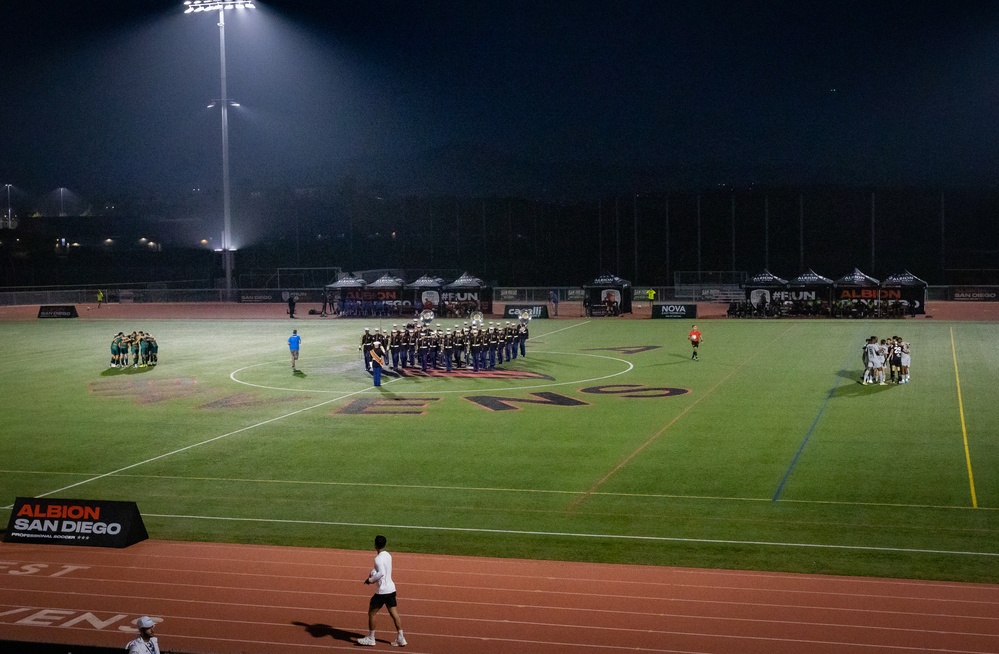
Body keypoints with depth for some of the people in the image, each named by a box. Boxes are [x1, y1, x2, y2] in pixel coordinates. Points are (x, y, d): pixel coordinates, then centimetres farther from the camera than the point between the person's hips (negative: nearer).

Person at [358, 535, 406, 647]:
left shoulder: (378, 558, -18)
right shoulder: (388, 555, 9)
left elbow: (381, 573, -30)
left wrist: (371, 579, -18)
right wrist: (373, 575, 7)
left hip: (382, 591, -8)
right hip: (391, 588, 8)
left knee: (371, 613, 7)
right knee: (394, 613, 9)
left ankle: (370, 639, 15)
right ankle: (401, 639, 9)